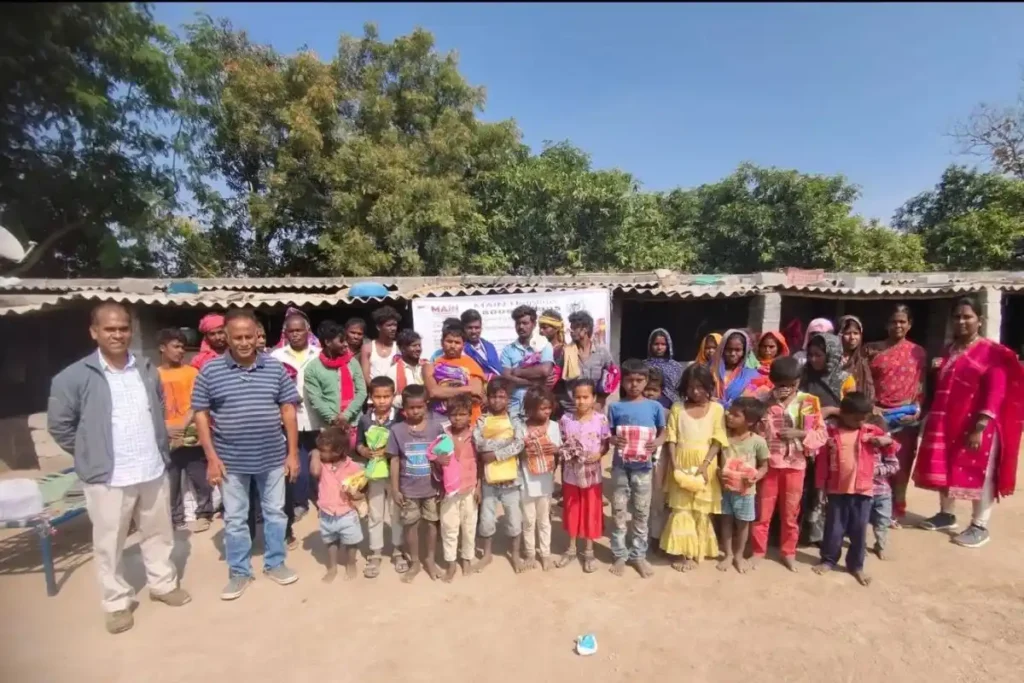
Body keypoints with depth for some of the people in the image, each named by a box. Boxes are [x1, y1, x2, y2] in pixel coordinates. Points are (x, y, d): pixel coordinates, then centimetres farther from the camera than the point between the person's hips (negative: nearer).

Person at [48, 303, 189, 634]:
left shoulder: (147, 370, 4)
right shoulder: (75, 377, -10)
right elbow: (59, 425, -3)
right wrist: (90, 454, -2)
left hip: (153, 470, 4)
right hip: (107, 477, -4)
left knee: (158, 533, 17)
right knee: (109, 543, 10)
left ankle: (163, 584, 35)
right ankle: (117, 602, 28)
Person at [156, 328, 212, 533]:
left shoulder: (192, 372, 2)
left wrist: (183, 426, -15)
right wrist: (165, 428, -11)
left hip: (192, 437, -1)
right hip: (166, 439, 1)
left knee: (201, 479, 5)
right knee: (171, 483, 7)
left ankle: (203, 514, 22)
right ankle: (176, 520, 22)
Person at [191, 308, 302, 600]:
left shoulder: (275, 367, -3)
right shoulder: (210, 371, -5)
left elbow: (288, 410, 0)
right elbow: (201, 414, -2)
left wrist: (293, 453, -2)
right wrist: (212, 458, -7)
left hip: (273, 457, 1)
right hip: (231, 460, -1)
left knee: (275, 512, 14)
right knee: (234, 518, 13)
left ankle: (275, 563, 33)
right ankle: (239, 572, 31)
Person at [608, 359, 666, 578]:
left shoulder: (655, 406, -1)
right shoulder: (615, 407, -3)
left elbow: (662, 432, 7)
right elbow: (608, 434, 2)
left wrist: (656, 443, -14)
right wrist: (615, 440, -20)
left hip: (643, 467, 1)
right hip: (620, 466, 0)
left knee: (642, 513, 12)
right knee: (618, 512, 8)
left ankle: (639, 555, 27)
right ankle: (620, 555, 23)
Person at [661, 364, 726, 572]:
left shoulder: (716, 408, -1)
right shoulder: (677, 408, 1)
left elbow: (717, 441, -5)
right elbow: (671, 439, -1)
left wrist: (704, 466, -15)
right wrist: (674, 465, -12)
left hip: (705, 465, 0)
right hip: (682, 464, 0)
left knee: (701, 509, 9)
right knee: (681, 508, 1)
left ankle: (697, 550, 24)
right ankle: (682, 552, 12)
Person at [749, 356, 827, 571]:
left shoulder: (808, 402, -4)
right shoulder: (764, 400, -7)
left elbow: (822, 433, -4)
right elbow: (755, 430, -10)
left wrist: (799, 433, -16)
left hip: (795, 464, 1)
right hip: (769, 463, 0)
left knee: (791, 512, 15)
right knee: (763, 510, 9)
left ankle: (789, 552, 32)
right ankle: (758, 551, 24)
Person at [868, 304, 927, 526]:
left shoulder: (918, 353, 8)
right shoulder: (873, 350, 6)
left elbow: (921, 386, 6)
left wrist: (917, 411, -8)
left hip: (906, 418, 1)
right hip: (877, 415, 0)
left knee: (901, 465, 7)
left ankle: (897, 509, 21)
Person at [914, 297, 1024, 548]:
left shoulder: (992, 352, -8)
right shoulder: (949, 350, 12)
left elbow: (995, 393, -14)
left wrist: (980, 427, -20)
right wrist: (933, 419, 12)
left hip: (975, 425, -6)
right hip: (946, 422, 7)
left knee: (978, 473, 3)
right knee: (945, 468, 14)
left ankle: (980, 526, 15)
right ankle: (946, 514, 30)